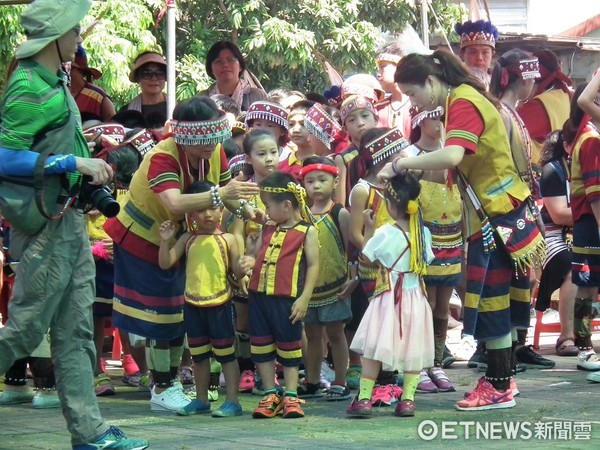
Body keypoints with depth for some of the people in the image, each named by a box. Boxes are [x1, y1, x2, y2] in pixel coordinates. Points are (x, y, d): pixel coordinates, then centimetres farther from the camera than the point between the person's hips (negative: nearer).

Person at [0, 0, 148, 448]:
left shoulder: (55, 82, 13)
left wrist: (91, 166, 10)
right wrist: (75, 163, -22)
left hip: (70, 222, 10)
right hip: (45, 226, -10)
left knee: (75, 333, 8)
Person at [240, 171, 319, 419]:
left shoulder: (307, 231, -5)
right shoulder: (267, 228, 12)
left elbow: (313, 265, -6)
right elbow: (255, 252, 19)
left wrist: (304, 299, -12)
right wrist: (249, 261, -7)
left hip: (287, 299, -6)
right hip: (259, 295, 6)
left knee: (288, 348, 4)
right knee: (262, 346, 9)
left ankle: (290, 396, 12)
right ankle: (270, 396, 17)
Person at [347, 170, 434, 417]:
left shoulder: (384, 234, -13)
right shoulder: (423, 233, -2)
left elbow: (366, 258, -2)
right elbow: (426, 263, 10)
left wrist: (369, 228, 7)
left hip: (388, 297, -3)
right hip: (415, 297, 3)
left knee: (373, 347, 2)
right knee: (412, 349, 9)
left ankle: (364, 398, 1)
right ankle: (407, 399, 5)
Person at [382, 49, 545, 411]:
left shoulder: (462, 103, -16)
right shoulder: (466, 97, 14)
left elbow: (452, 156, -32)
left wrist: (403, 163, -24)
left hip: (497, 215, -10)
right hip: (493, 213, 10)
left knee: (490, 300, -5)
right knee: (498, 299, 14)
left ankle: (499, 388, 0)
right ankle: (500, 378, 20)